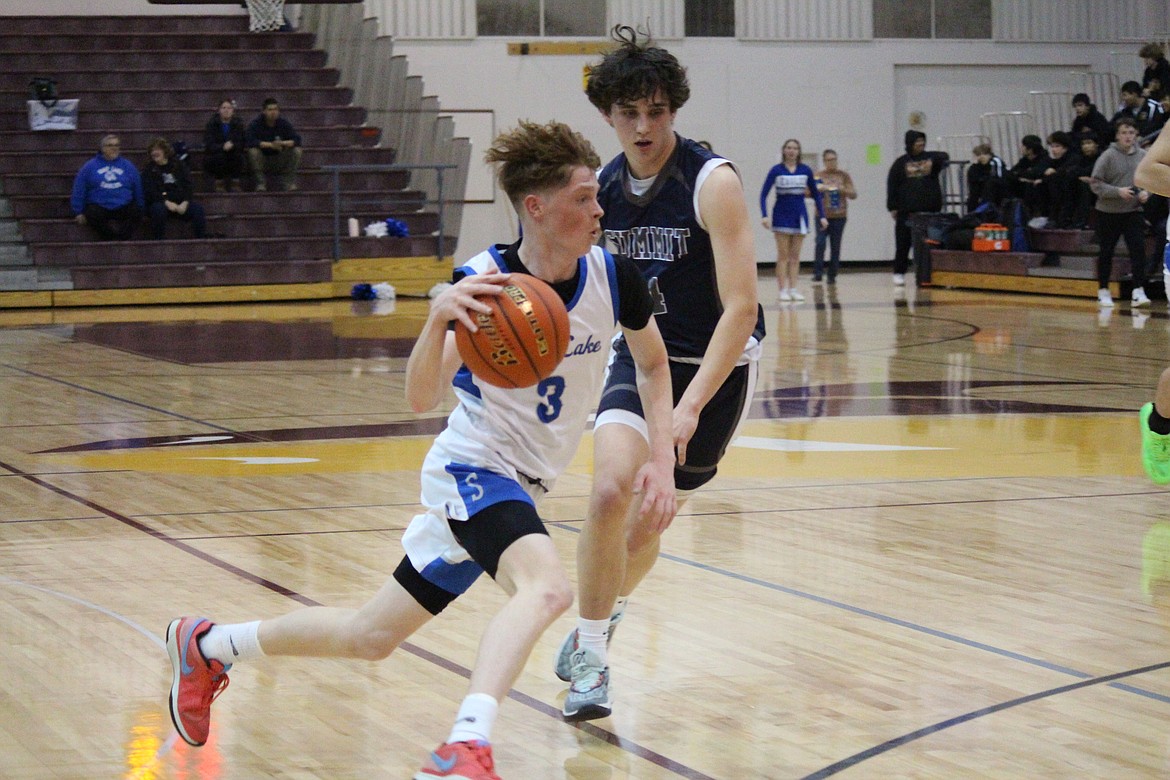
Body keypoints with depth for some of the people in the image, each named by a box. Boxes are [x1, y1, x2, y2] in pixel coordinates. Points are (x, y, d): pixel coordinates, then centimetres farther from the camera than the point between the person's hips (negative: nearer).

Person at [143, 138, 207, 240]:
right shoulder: (149, 169, 8)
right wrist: (166, 202, -21)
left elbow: (189, 186, 6)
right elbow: (149, 192, -5)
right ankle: (159, 241, -31)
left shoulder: (178, 164, 14)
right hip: (160, 202, -2)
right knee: (159, 209, -37)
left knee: (198, 209, -25)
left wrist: (185, 202, -13)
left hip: (181, 202, 2)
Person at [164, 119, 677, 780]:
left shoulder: (613, 276, -8)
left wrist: (663, 459, -2)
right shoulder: (486, 282, -20)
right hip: (473, 468, -6)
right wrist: (440, 319, -45)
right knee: (547, 584, -37)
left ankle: (208, 646, 31)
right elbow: (421, 399, -27)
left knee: (372, 637, 14)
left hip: (521, 487, 6)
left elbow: (655, 364, 10)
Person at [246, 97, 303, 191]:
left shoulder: (284, 123, -3)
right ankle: (260, 183, -20)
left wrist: (283, 143, -32)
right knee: (253, 151, -33)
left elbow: (296, 139, -12)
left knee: (296, 150, -19)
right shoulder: (255, 124, -12)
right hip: (262, 161, -2)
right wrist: (270, 145, -35)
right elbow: (250, 141, -28)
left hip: (279, 162, 2)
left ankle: (288, 182, -12)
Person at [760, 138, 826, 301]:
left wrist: (822, 216, 1)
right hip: (782, 216, -2)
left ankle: (793, 289, 7)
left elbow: (816, 194, 7)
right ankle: (783, 290, -1)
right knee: (783, 255, -3)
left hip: (799, 216, 2)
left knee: (795, 256, 5)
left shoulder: (805, 170, 0)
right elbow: (764, 194, -9)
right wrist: (764, 216, -22)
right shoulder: (776, 170, -7)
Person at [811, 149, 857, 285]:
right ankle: (817, 272, -10)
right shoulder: (818, 176, 7)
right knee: (820, 243, -15)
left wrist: (842, 189, -14)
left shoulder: (844, 175, 7)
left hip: (839, 216, 1)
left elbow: (853, 194, 5)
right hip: (822, 216, -1)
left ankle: (832, 275, 8)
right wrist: (817, 189, -14)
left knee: (835, 246, 1)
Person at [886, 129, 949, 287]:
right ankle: (899, 273, 8)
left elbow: (944, 157, -10)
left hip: (929, 209, 1)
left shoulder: (931, 157, 9)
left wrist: (933, 161, -31)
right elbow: (892, 185, 3)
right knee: (903, 243, 1)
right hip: (906, 210, -1)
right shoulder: (901, 163, 5)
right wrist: (892, 207, -4)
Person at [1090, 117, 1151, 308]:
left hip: (1133, 212, 2)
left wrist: (1147, 192, -8)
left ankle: (1139, 292, -10)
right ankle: (1103, 292, 21)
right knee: (1106, 253, 8)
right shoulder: (1108, 156, -10)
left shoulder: (1143, 156, 1)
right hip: (1108, 212, -2)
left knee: (1138, 249, -10)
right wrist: (1118, 192, -21)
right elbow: (1095, 183, -11)